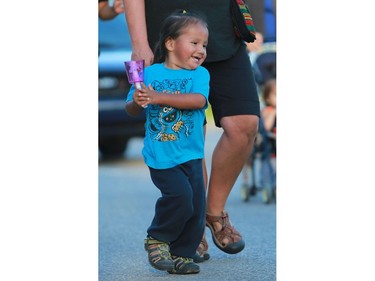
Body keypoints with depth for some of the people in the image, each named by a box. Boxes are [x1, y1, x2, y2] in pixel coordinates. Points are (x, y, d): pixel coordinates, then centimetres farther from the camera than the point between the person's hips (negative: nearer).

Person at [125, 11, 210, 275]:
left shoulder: (200, 74, 0)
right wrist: (137, 103, -21)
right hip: (161, 155, -3)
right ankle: (157, 239, 5)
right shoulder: (151, 74, -2)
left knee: (196, 206, 3)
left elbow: (198, 100, -20)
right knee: (180, 196, -18)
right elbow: (132, 110, 4)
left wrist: (158, 97, -27)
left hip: (191, 155, 3)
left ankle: (182, 254, 20)